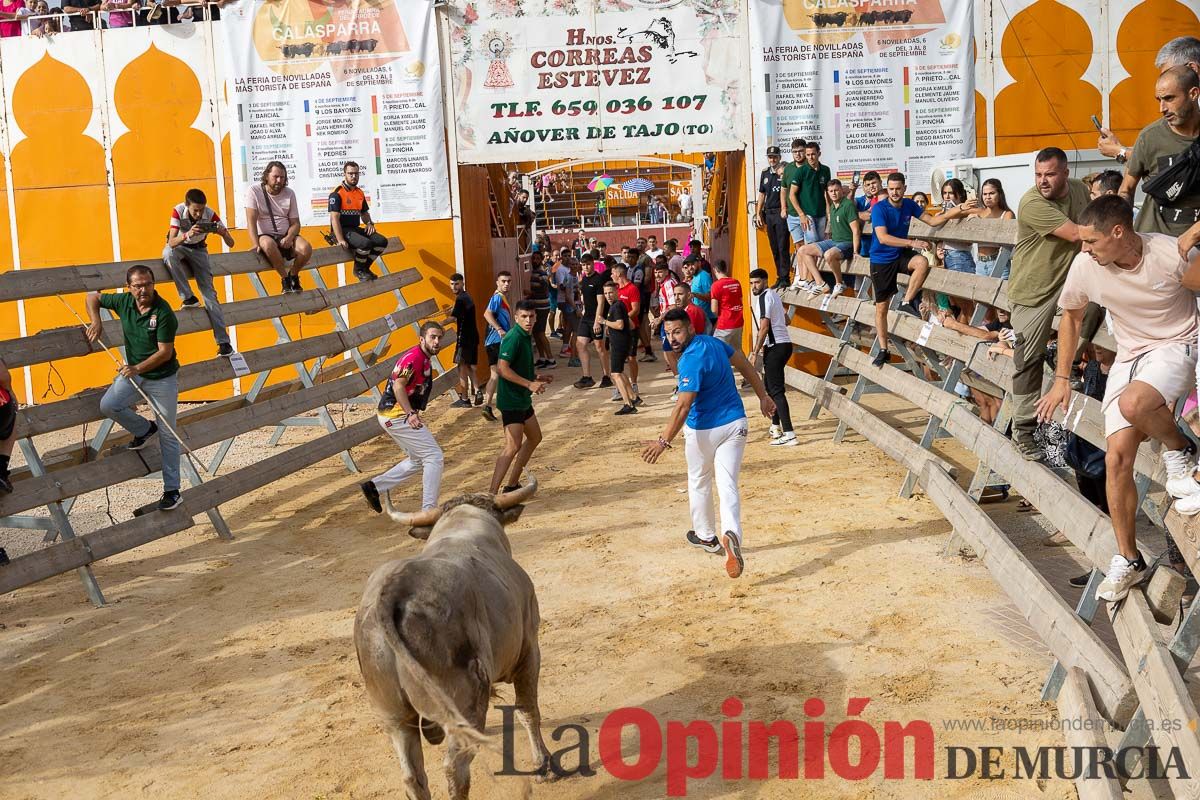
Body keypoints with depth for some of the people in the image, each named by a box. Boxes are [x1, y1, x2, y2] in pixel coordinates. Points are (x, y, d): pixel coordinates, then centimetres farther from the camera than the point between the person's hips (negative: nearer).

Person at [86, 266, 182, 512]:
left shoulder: (164, 312, -21)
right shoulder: (124, 302, -5)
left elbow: (165, 352, -20)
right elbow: (93, 296, 12)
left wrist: (137, 368, -28)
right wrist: (96, 321, -5)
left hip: (162, 378, -5)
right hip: (133, 373, 5)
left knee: (168, 436, -1)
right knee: (108, 405, -19)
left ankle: (172, 490, 7)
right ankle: (144, 430, 11)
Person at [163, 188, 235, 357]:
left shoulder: (210, 214, -23)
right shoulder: (178, 211, -27)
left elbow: (231, 243, -22)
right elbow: (171, 243, -35)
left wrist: (223, 233, -45)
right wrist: (187, 235, -54)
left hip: (198, 249, 0)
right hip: (178, 247, 0)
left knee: (208, 290, -14)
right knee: (168, 253, -38)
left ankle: (223, 341, -17)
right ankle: (188, 298, -25)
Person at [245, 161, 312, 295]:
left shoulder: (289, 194, 7)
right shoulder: (254, 191, -3)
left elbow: (295, 223, 6)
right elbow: (251, 220, -11)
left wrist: (289, 238, -17)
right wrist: (256, 243, -25)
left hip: (286, 236, 3)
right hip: (265, 236, -3)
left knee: (306, 248, -28)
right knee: (268, 244, -40)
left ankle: (293, 275, 3)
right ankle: (285, 278, -18)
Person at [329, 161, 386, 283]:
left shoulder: (360, 193, 12)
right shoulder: (337, 194, -11)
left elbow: (364, 213, 25)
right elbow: (334, 218, -17)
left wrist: (369, 223, 2)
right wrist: (340, 240, -25)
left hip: (356, 229, 8)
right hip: (342, 230, -8)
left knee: (382, 241, -9)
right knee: (366, 243, -31)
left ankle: (365, 267, 8)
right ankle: (358, 269, -4)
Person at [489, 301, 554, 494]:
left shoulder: (526, 336, 11)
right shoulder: (513, 338, -18)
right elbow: (503, 368, -26)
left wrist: (537, 376, 13)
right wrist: (529, 384, -27)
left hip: (523, 399, 11)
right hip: (511, 400, -11)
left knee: (535, 437, 22)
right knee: (513, 445, -18)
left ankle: (512, 484, 29)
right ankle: (492, 493, -19)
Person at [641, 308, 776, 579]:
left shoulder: (692, 360, -24)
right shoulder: (713, 342, 2)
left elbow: (683, 407, -30)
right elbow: (745, 366, 14)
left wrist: (663, 441, -32)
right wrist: (763, 396, 25)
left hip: (703, 431, -6)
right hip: (735, 424, 6)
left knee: (699, 482, 18)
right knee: (728, 485, -2)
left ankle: (706, 536, 33)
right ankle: (731, 534, -25)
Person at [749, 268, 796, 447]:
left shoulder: (764, 297, -11)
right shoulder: (773, 295, 18)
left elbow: (764, 327, -20)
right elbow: (786, 320, 28)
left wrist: (754, 352, -19)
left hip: (775, 346, -10)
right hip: (783, 344, 10)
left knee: (776, 390, -13)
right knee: (769, 386, 21)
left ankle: (789, 434, -19)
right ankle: (776, 426, 32)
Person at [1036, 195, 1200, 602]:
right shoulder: (1085, 266, -10)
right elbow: (1071, 315, 8)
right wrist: (1062, 379, 10)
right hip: (1129, 355, 4)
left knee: (1133, 403, -36)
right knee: (1117, 456, -6)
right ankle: (1128, 559, 8)